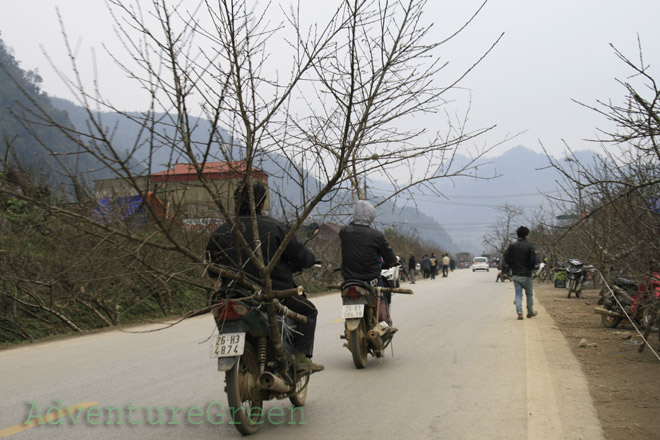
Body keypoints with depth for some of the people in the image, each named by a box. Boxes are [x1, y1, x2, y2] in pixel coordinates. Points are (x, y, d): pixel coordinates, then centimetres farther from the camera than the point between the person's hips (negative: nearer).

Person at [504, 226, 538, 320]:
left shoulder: (512, 246, 2)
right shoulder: (529, 246, -9)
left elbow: (506, 258, -2)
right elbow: (533, 261, -12)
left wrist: (512, 266, 9)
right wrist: (531, 268, 7)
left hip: (515, 274, 3)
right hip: (526, 274, -3)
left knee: (518, 294, 5)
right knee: (529, 293, 14)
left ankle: (519, 313, -6)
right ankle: (530, 312, 22)